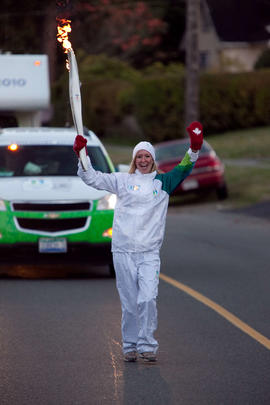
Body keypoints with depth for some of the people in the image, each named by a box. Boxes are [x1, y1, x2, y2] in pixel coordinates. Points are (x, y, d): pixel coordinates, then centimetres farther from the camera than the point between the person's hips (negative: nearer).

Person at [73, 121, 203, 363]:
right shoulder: (123, 181, 7)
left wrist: (194, 148, -17)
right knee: (129, 302, 4)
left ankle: (147, 345, -7)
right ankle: (130, 346, 14)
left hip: (149, 252, 0)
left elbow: (184, 169, -2)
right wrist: (82, 155, -7)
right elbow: (91, 178, 6)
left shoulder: (163, 182, 9)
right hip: (123, 250, 0)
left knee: (148, 299, -13)